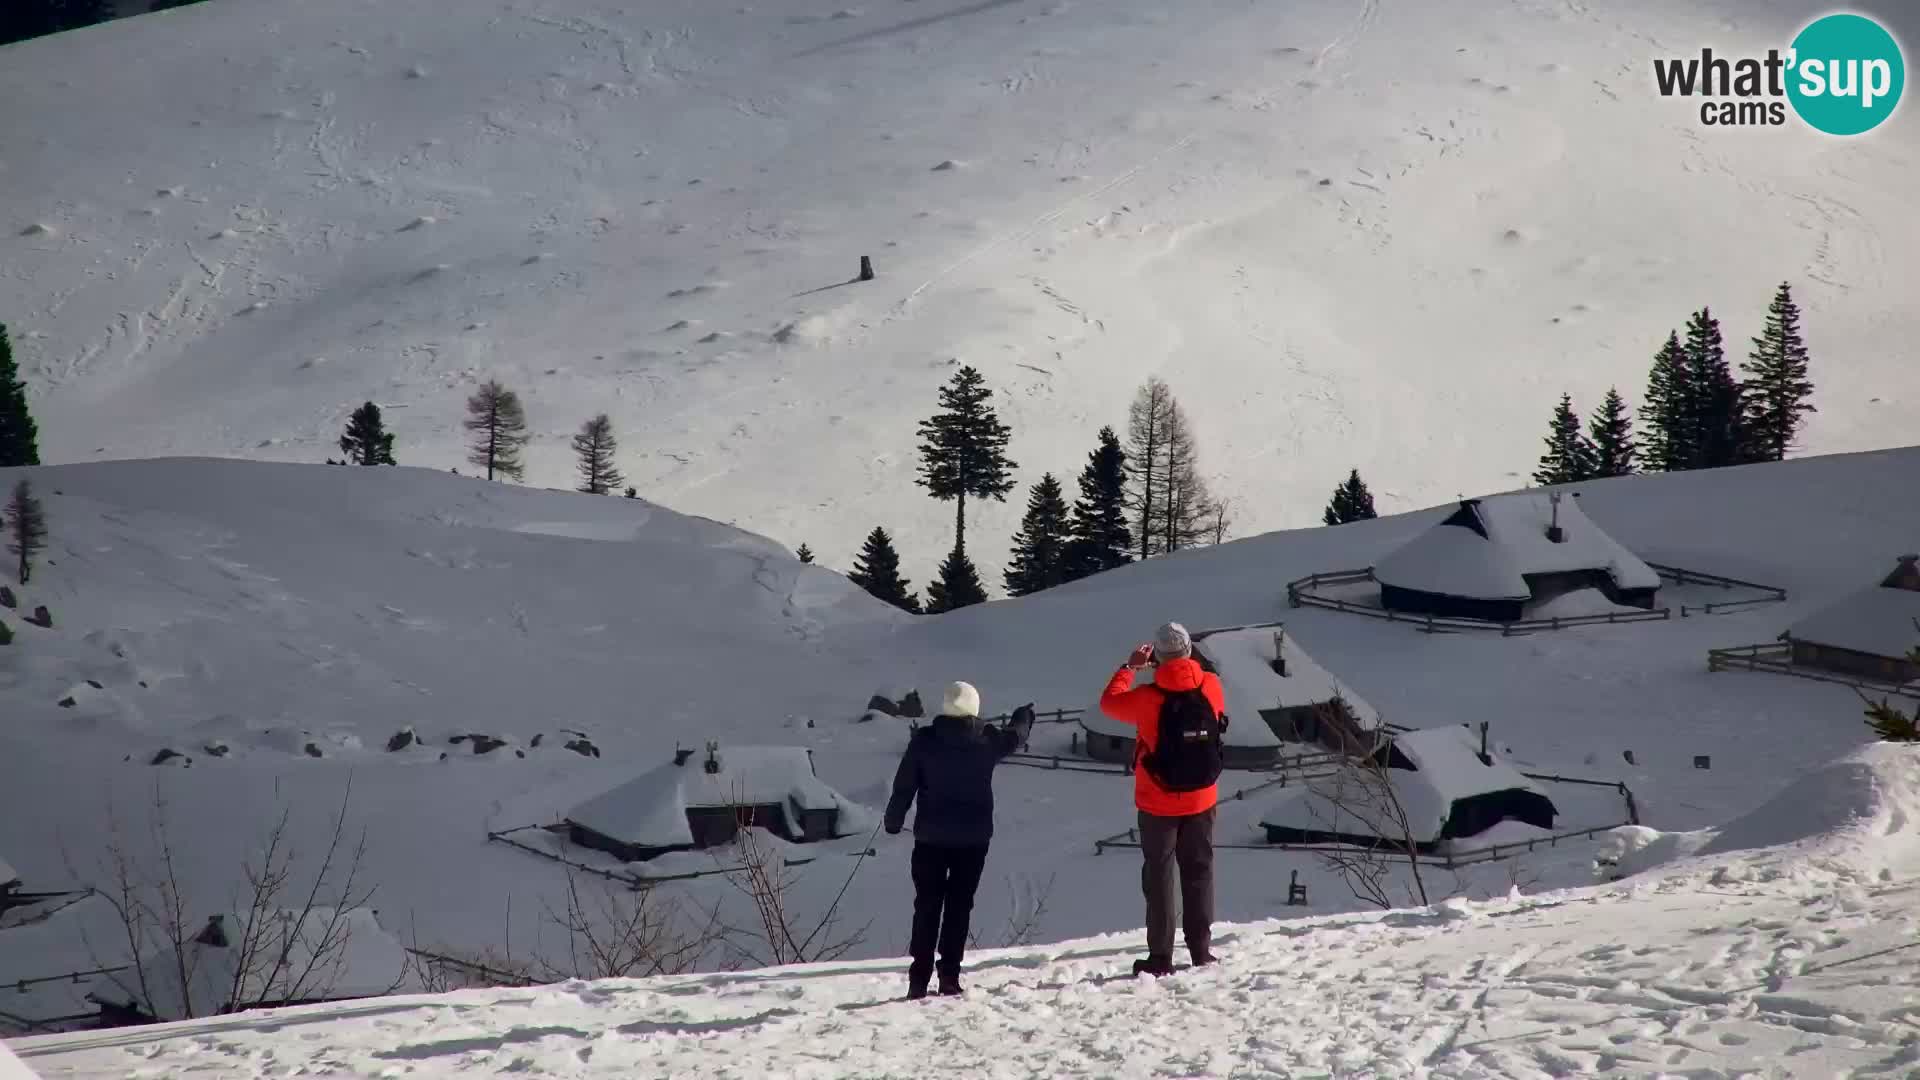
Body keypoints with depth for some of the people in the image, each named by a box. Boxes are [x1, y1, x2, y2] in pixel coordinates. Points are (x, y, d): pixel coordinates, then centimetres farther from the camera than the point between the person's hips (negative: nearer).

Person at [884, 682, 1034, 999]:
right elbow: (1014, 736, 20)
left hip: (930, 837, 0)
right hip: (973, 837, 0)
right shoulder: (987, 740, -3)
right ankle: (949, 976, -1)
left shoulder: (924, 740, -7)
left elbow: (904, 786, -4)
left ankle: (919, 979, -1)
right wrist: (1024, 718, 42)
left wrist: (893, 820, 11)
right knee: (959, 906, 5)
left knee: (927, 906, 4)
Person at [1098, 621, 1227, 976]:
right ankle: (1201, 950, 15)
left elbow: (1110, 702, 1)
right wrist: (1184, 663, 19)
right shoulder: (1211, 687, -9)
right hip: (1201, 799, 3)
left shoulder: (1148, 698, -17)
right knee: (1199, 871, 14)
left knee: (1159, 875, 5)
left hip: (1159, 803, -3)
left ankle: (1161, 956, 3)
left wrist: (1130, 667, 13)